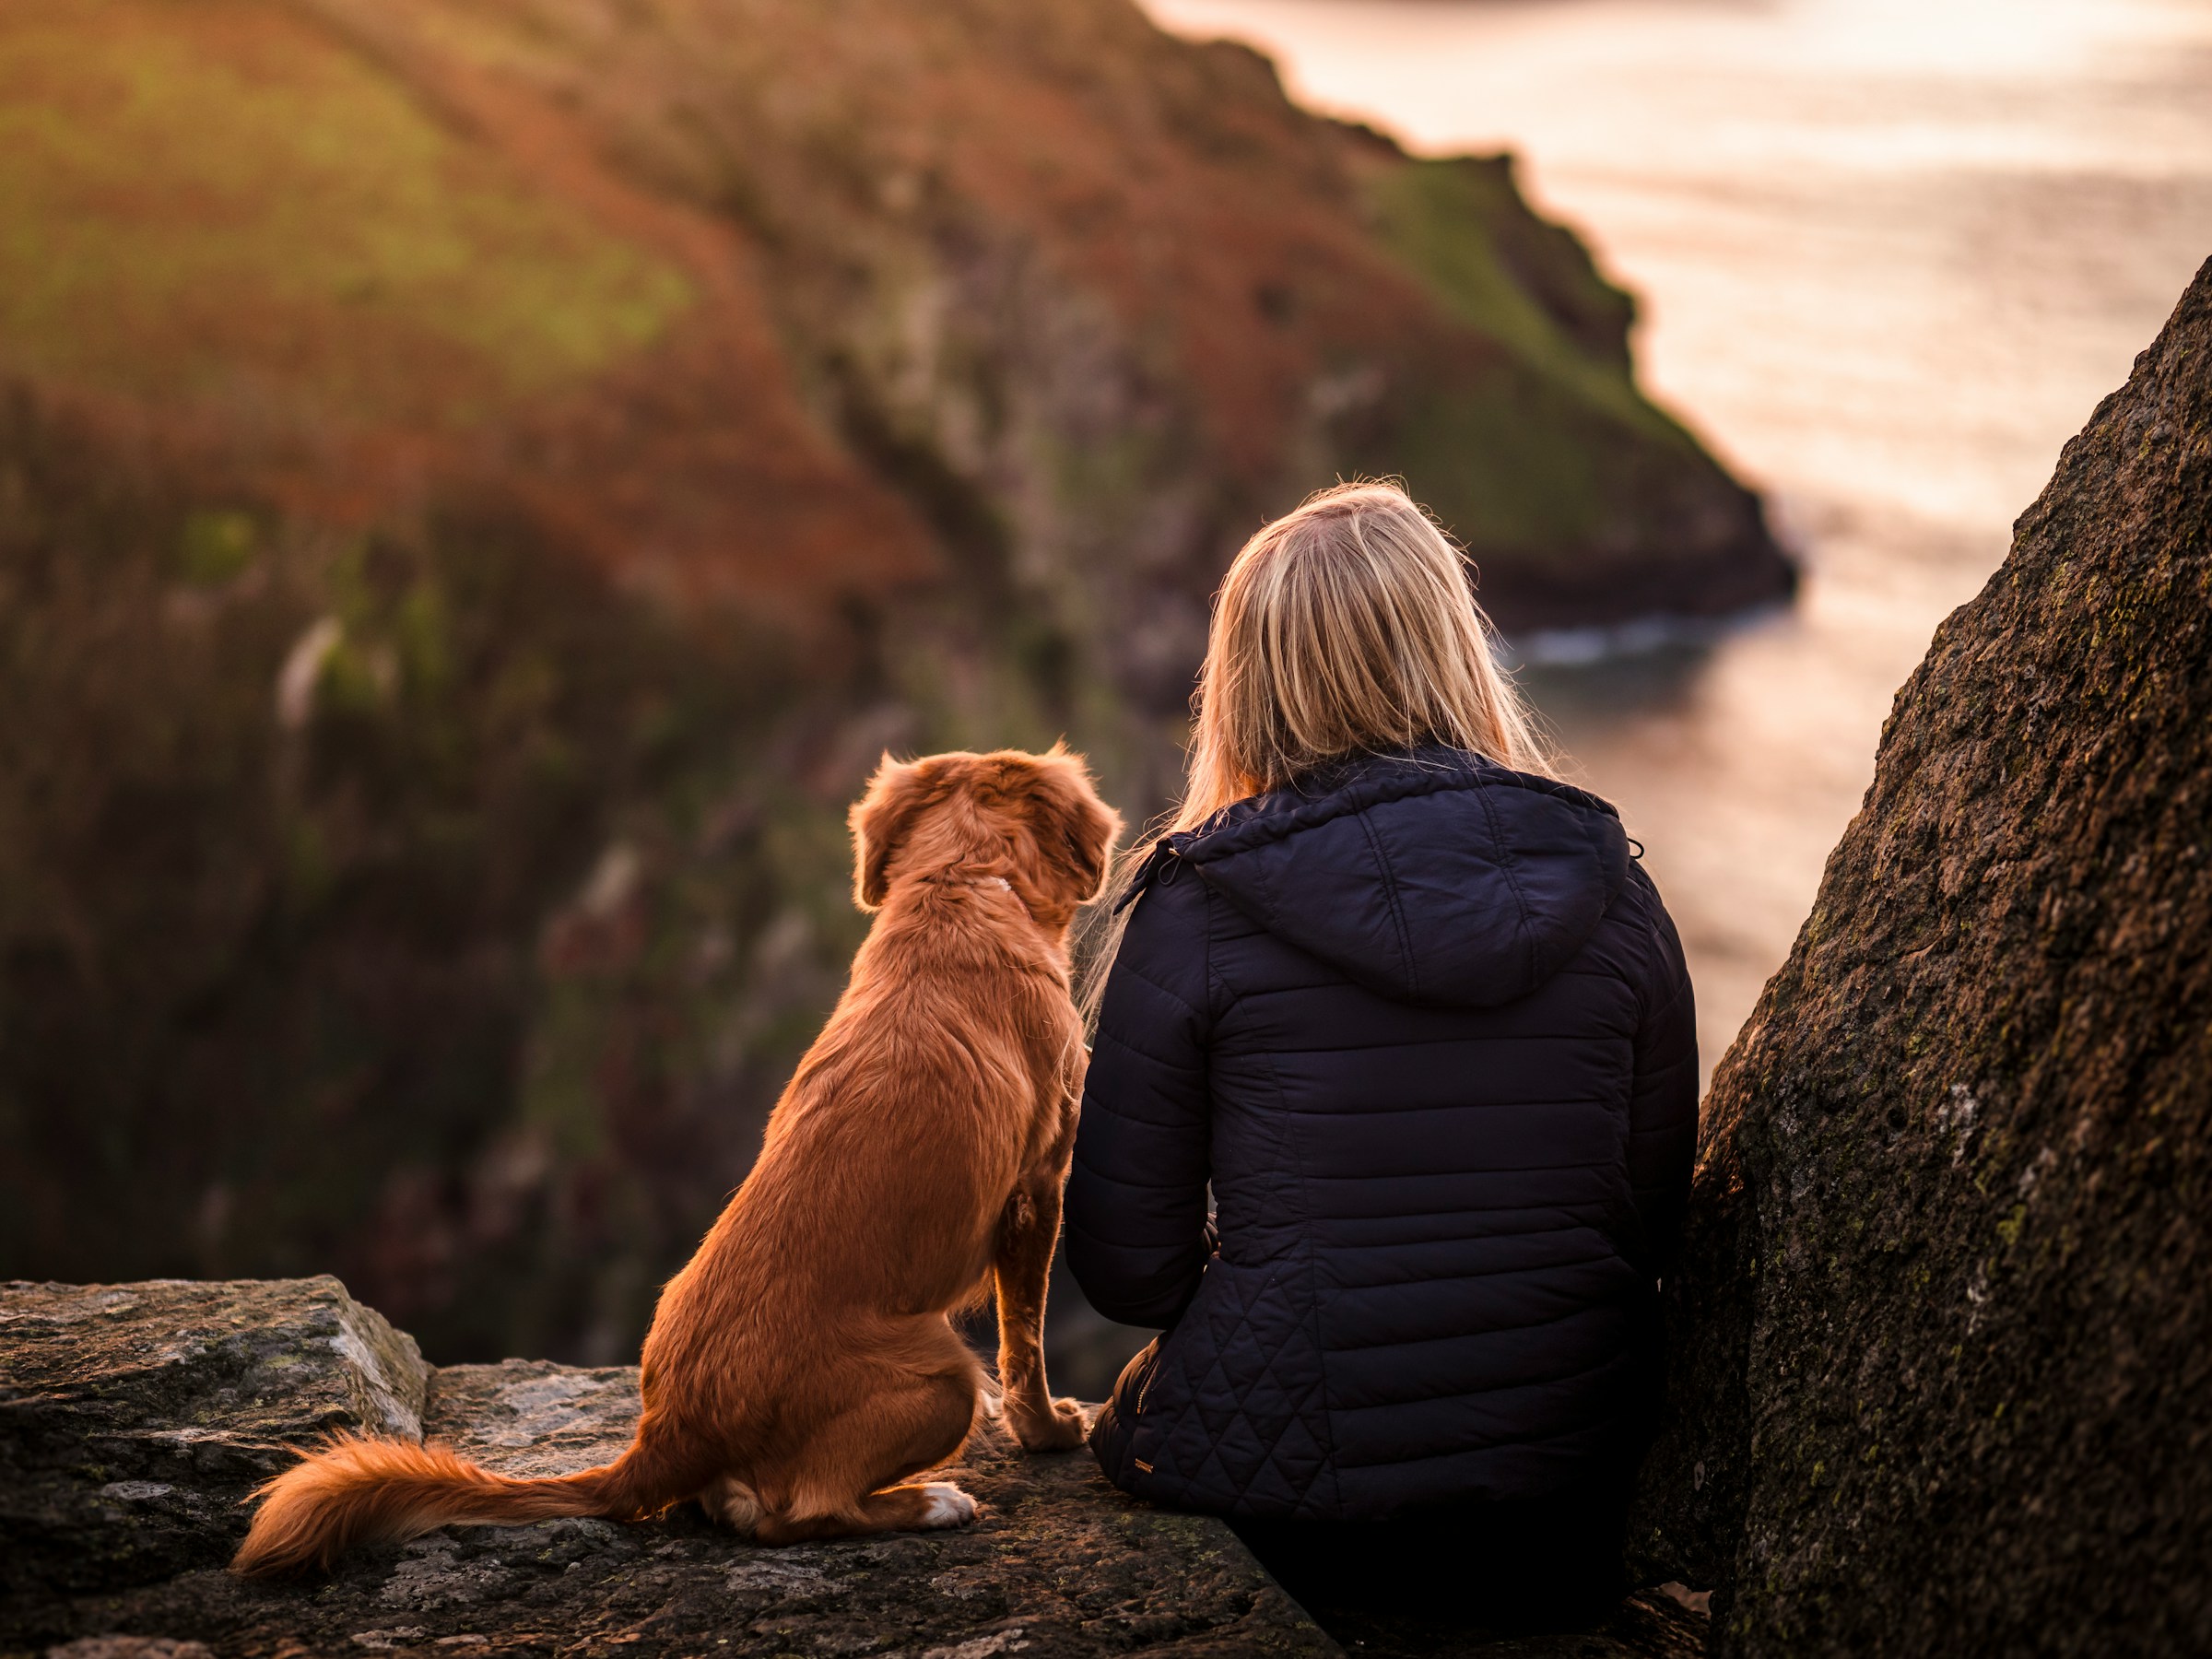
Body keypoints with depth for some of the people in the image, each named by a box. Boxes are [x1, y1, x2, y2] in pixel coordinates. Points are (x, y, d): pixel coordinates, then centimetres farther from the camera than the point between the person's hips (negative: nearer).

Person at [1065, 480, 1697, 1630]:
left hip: (1288, 1488, -3)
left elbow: (1127, 1267, -5)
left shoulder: (1199, 905, -10)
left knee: (1127, 1424, 28)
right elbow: (1655, 1214, 6)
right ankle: (1510, 1572, 16)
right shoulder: (1603, 882, -2)